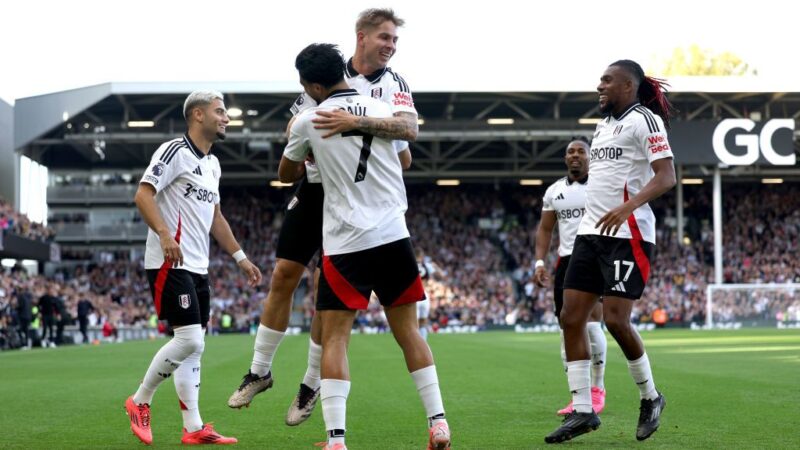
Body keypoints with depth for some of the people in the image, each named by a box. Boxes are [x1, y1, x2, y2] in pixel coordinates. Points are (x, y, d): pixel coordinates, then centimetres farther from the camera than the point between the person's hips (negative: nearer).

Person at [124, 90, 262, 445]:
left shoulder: (212, 164, 20)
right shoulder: (175, 151, -8)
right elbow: (143, 195, -18)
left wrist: (240, 257, 24)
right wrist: (165, 234, -32)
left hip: (198, 268, 9)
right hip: (170, 264, -9)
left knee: (192, 344, 7)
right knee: (190, 340, -15)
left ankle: (193, 428, 8)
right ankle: (140, 402, 2)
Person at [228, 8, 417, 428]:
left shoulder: (394, 84, -5)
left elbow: (409, 128, -25)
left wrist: (356, 123, -37)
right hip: (315, 188, 3)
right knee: (283, 276, 4)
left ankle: (312, 385, 14)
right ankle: (260, 370, 19)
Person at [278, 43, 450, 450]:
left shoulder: (309, 121, -1)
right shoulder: (382, 111, 7)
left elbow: (286, 174, 18)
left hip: (345, 243, -3)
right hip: (393, 236, 3)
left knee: (334, 337, 0)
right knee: (408, 331, 12)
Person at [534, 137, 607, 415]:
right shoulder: (554, 191, 13)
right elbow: (545, 229, 17)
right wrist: (539, 261, 5)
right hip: (566, 261, 5)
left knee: (591, 324, -15)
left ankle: (598, 389, 1)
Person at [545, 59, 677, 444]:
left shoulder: (644, 119, -6)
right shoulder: (603, 125, 20)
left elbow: (666, 177, -16)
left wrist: (628, 206, -30)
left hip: (627, 235, -9)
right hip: (590, 233, 9)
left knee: (615, 320, -12)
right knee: (571, 317, 0)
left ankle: (650, 398, 10)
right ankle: (582, 411, 4)